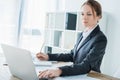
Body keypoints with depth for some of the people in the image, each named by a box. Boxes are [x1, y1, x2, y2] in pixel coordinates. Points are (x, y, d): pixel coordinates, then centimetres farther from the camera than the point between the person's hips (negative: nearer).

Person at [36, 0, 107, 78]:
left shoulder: (100, 39, -17)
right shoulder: (83, 34, 8)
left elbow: (86, 66, -27)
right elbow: (72, 55, 13)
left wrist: (60, 71, -42)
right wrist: (49, 56, 2)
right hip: (78, 75, 6)